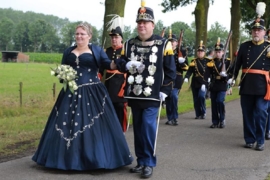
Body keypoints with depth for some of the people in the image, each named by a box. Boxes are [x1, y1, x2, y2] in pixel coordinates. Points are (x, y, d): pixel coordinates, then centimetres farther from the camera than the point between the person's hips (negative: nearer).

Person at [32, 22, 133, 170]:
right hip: (71, 93, 4)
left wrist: (116, 63, -29)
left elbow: (108, 64, -8)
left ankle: (94, 157, 5)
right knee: (68, 125, 4)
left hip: (92, 93, -4)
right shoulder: (68, 51, 15)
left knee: (93, 126, -5)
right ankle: (69, 157, 14)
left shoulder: (97, 50, 4)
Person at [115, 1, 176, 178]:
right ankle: (141, 161, 20)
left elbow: (170, 70, -1)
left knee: (148, 128, -10)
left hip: (153, 95, -4)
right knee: (138, 129, 9)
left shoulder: (164, 44, -1)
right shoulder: (129, 44, 10)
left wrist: (164, 91, -6)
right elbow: (119, 63, 9)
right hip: (134, 95, 4)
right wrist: (128, 65, -14)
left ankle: (149, 163, 0)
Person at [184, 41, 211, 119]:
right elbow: (189, 71, -5)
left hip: (204, 83, -2)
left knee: (201, 96, -21)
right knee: (196, 99, 5)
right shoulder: (194, 61, 7)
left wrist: (209, 78, -11)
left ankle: (203, 112, -3)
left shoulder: (208, 61, 4)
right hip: (195, 83, 3)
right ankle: (198, 114, 18)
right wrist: (186, 77, -22)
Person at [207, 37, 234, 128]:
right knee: (214, 104, 6)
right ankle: (215, 122, 16)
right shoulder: (211, 62, 9)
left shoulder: (227, 62, 1)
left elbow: (232, 73, -1)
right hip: (213, 86, 3)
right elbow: (208, 74, 9)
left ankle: (222, 120, 0)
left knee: (220, 101, -18)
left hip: (222, 86, -3)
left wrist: (226, 75, -17)